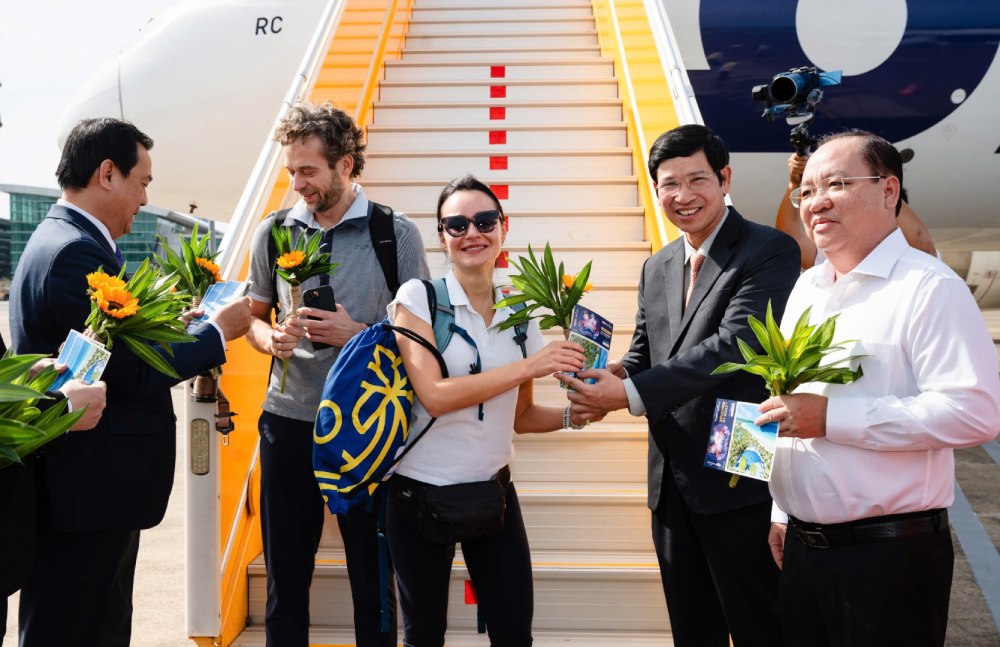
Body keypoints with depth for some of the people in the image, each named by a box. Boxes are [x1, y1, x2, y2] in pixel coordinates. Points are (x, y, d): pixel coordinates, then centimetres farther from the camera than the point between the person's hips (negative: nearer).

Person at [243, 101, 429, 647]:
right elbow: (254, 315, 15)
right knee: (285, 575, 13)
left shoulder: (396, 233, -4)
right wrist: (271, 339, -7)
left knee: (373, 574, 10)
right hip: (288, 419, 3)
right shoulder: (274, 231, 5)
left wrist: (360, 335, -17)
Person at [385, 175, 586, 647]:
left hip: (493, 487, 3)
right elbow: (435, 396, -21)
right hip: (421, 490, -3)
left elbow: (519, 415, 10)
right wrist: (530, 365, -23)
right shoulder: (418, 298, -9)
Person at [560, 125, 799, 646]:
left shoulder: (770, 251, -10)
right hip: (670, 483, 7)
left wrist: (631, 394, -24)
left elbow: (736, 344, -22)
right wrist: (613, 377, -11)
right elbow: (643, 353, 13)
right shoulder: (656, 268, 13)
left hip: (739, 478, -7)